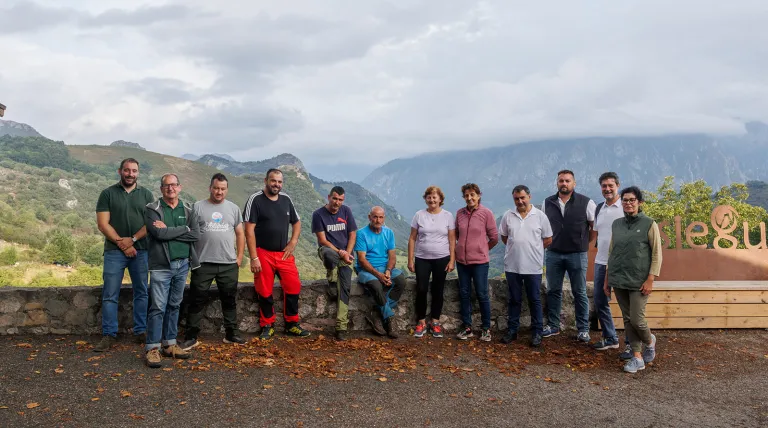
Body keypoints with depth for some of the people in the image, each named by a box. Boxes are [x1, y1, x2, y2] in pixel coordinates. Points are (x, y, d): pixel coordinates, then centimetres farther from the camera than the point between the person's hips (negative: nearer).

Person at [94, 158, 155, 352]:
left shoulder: (146, 194, 7)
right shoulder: (108, 193, 3)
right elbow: (103, 224, -4)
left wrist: (132, 239, -12)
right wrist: (121, 243, -11)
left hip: (141, 250, 2)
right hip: (114, 251, -2)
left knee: (141, 292, 7)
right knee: (110, 295, -2)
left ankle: (141, 332, 16)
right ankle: (108, 335, 3)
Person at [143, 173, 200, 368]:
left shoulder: (187, 210, 10)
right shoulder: (152, 209, -2)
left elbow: (196, 235, -5)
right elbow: (159, 233, -17)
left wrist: (168, 230, -11)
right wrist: (184, 229, -8)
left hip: (182, 264, 5)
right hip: (161, 266, -4)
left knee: (174, 306, 12)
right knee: (158, 307, -6)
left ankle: (170, 344, 21)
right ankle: (152, 348, 1)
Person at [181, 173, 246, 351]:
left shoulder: (234, 208, 9)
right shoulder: (198, 207, 1)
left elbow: (240, 234, 13)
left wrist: (239, 257, 6)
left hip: (229, 264, 3)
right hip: (203, 264, -2)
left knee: (230, 301, 12)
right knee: (197, 301, 2)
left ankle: (231, 334, 23)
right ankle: (191, 337, 9)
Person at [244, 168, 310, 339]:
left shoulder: (286, 199, 7)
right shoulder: (255, 200, -8)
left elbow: (297, 222, 20)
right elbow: (249, 230, -12)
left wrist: (293, 242, 3)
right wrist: (254, 258, -16)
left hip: (284, 253, 4)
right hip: (263, 254, -4)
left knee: (293, 287, 0)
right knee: (265, 292, 3)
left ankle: (292, 324, 15)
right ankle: (268, 326, 18)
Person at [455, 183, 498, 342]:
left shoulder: (486, 213, -8)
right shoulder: (460, 213, 4)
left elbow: (494, 238, -2)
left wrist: (481, 250, 9)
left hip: (480, 261, -4)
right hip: (462, 260, 4)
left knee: (482, 295, 2)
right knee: (464, 294, 10)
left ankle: (486, 328, 15)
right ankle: (467, 327, 21)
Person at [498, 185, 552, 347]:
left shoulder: (540, 216, -3)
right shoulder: (508, 215, 3)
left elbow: (548, 239, 3)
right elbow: (504, 237, 13)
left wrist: (532, 249, 3)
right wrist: (516, 248, 6)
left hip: (533, 266, -2)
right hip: (512, 266, 2)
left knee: (535, 300, 6)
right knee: (513, 300, 10)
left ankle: (537, 332, 14)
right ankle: (512, 330, 20)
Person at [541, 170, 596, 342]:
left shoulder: (586, 203, -6)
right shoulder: (548, 203, 4)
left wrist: (584, 242, 3)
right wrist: (549, 242, 10)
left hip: (577, 255, -3)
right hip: (553, 254, 3)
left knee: (580, 293, 5)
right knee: (553, 291, 10)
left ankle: (583, 329, 13)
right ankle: (553, 326, 22)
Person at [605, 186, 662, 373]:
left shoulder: (649, 224, -4)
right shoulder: (616, 225, 8)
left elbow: (657, 254, -5)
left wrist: (650, 280, -12)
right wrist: (607, 279, 12)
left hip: (639, 281, -4)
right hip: (619, 280, 4)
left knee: (637, 319, -6)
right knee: (627, 319, 6)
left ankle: (649, 341, 25)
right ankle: (637, 357, 14)